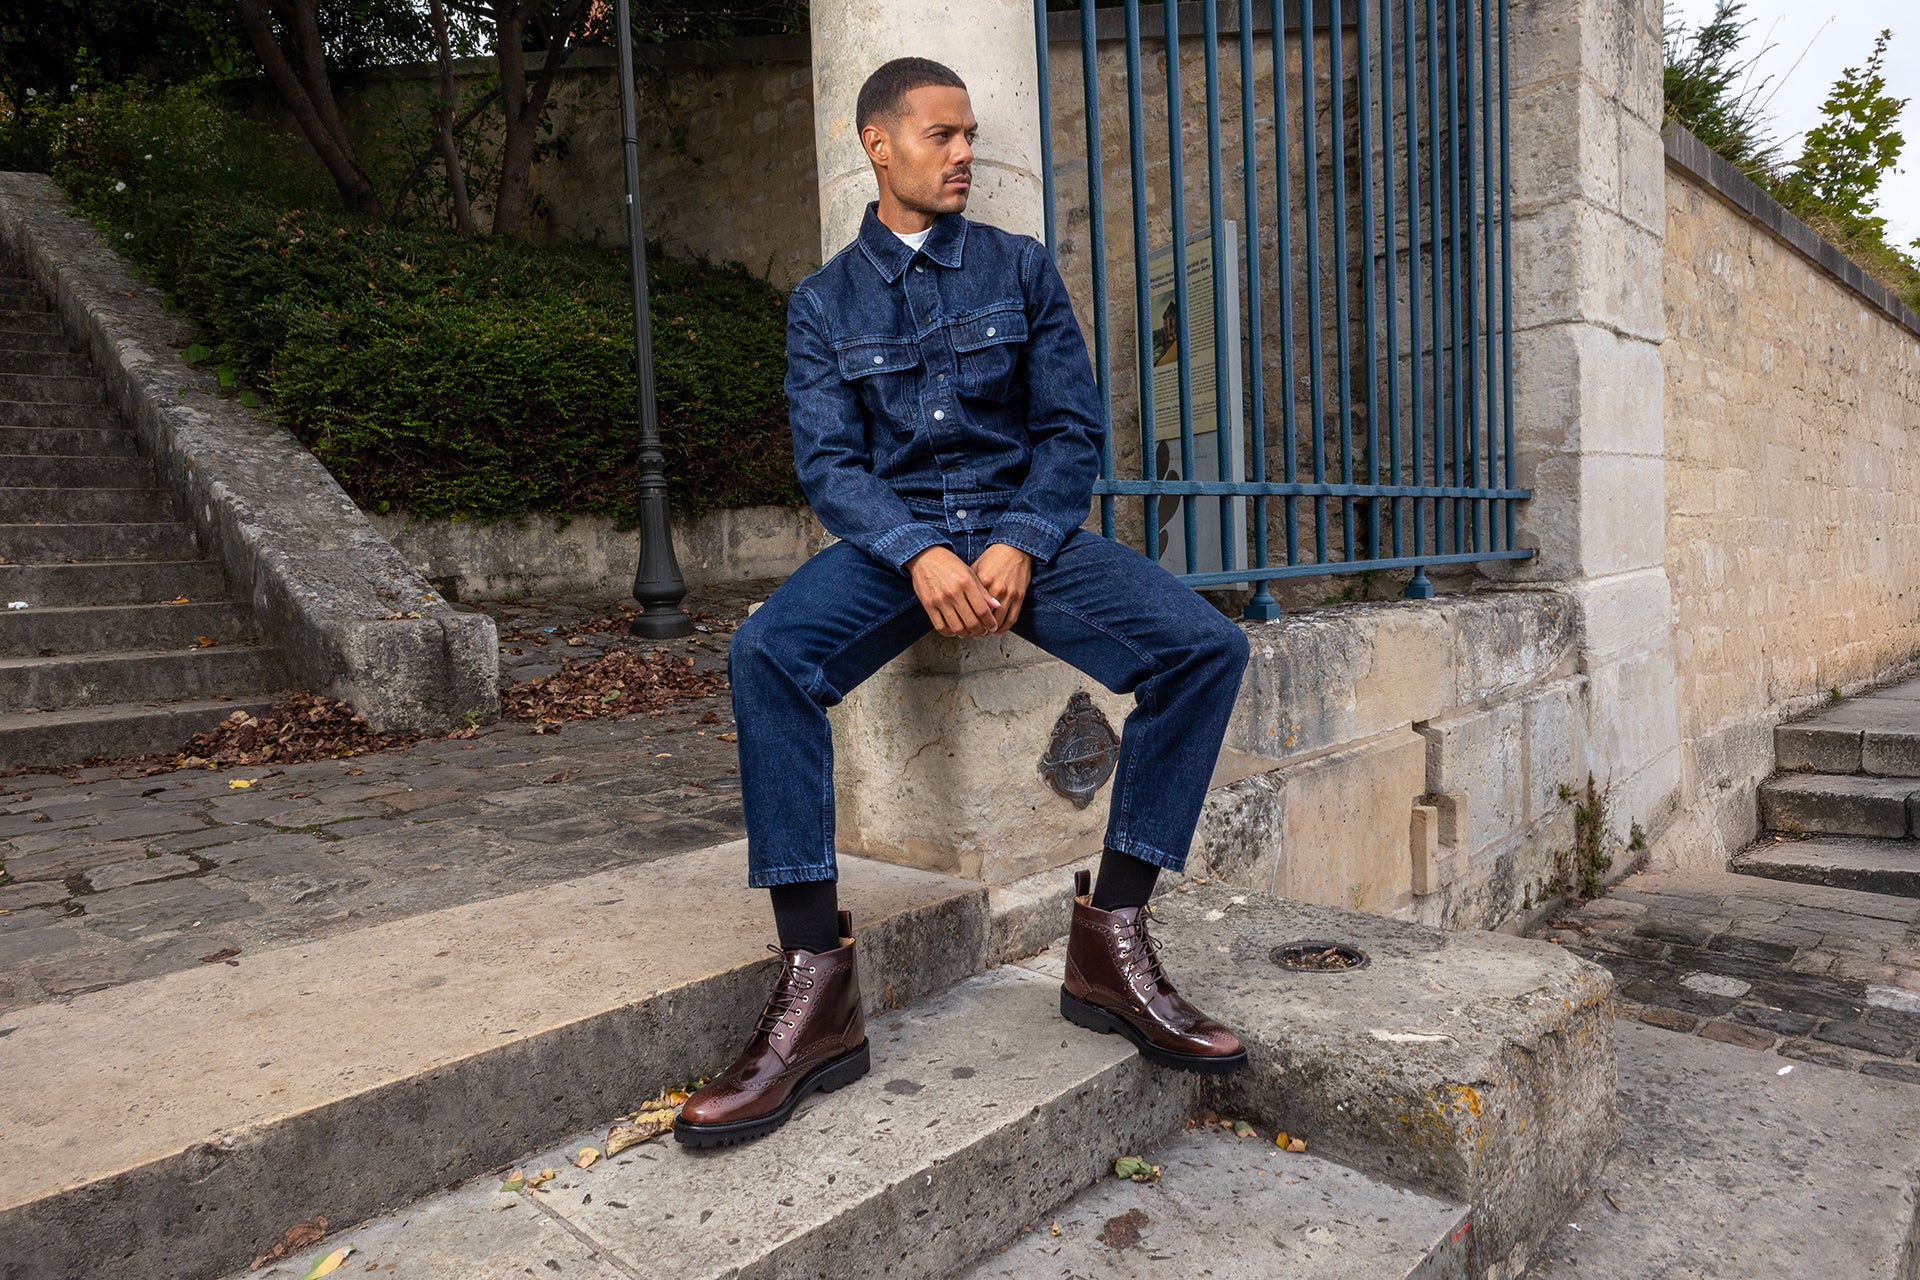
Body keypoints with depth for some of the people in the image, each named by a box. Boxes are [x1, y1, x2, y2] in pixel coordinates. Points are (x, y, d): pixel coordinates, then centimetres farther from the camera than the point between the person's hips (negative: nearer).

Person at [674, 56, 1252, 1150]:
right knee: (766, 654, -32)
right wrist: (919, 553, -22)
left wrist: (1019, 547, -14)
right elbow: (828, 459, -2)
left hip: (1026, 527, 1)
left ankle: (1113, 939, -14)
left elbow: (1073, 429, 5)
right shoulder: (826, 302, 10)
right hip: (894, 537, -1)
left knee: (1208, 646, -23)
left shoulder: (1021, 269, 11)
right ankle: (817, 984, -26)